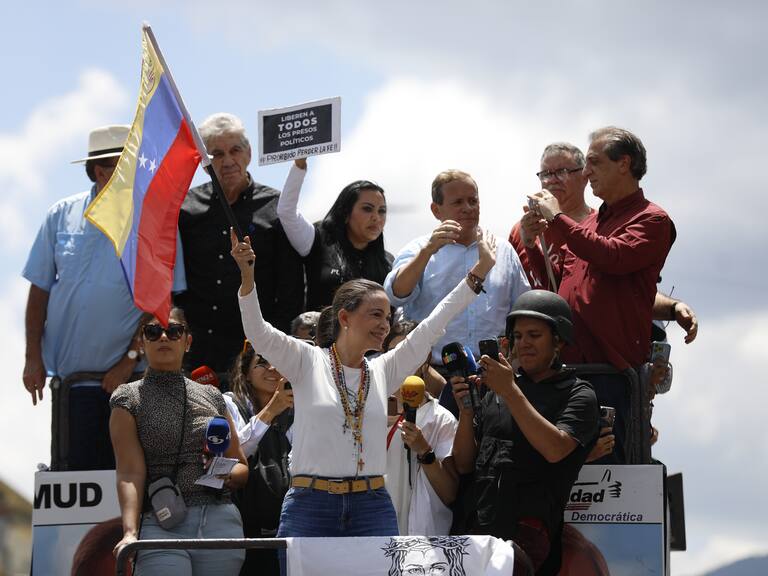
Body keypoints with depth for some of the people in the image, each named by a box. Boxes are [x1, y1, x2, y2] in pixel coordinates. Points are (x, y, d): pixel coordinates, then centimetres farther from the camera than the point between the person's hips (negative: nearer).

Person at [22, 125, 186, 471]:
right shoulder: (62, 216, 6)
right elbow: (39, 290, 10)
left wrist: (130, 360, -9)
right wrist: (33, 357, 5)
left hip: (131, 376, -2)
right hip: (70, 374, 2)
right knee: (72, 470, 1)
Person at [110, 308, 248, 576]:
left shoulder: (211, 397, 16)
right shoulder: (129, 398, 6)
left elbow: (241, 467, 20)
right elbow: (130, 473, -5)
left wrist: (226, 474, -4)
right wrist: (130, 531, -20)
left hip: (221, 523, 4)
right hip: (162, 527, -4)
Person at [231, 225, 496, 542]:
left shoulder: (383, 371, 14)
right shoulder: (308, 362, 4)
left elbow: (431, 327, 15)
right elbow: (258, 332, -8)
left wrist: (478, 272, 14)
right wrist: (247, 274, -23)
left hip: (372, 507, 4)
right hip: (309, 505, -3)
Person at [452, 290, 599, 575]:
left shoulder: (577, 394, 5)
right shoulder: (496, 391, 19)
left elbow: (555, 450, -13)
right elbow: (464, 464, 17)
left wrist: (511, 392, -12)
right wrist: (465, 411, 0)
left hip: (530, 533, -4)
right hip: (479, 527, 4)